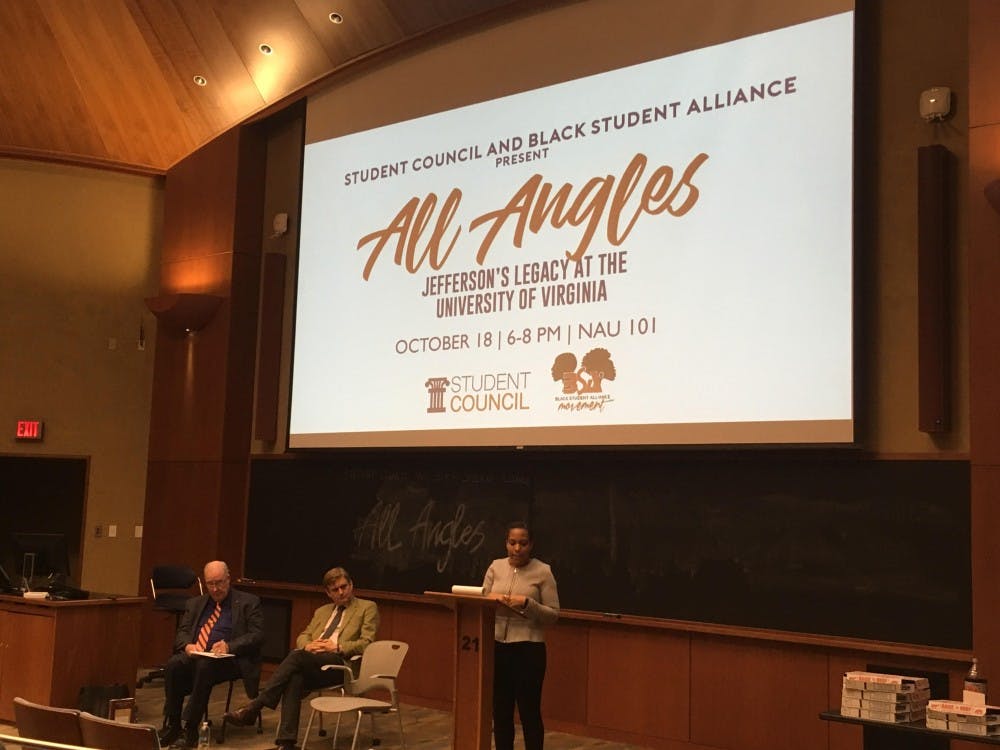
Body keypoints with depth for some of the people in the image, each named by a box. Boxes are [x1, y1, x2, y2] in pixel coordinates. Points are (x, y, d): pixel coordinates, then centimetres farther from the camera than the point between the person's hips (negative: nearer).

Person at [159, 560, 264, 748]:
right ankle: (171, 727, -20)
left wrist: (229, 646, -19)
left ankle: (191, 730, -30)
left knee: (204, 666, -36)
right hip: (193, 655, 4)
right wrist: (187, 645, -10)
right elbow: (182, 632, 14)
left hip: (228, 659, -4)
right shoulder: (195, 603, 21)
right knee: (173, 665, -28)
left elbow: (257, 635, -3)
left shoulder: (248, 602, 6)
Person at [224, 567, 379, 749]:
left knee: (297, 656, -31)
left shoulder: (368, 608, 11)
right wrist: (308, 645, 1)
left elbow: (367, 644, 0)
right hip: (312, 662, 5)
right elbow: (302, 637, 24)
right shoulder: (322, 611, 30)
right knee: (294, 679, -31)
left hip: (341, 664, -5)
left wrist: (337, 647, -11)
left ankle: (255, 706, -32)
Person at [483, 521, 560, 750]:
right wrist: (493, 599, -15)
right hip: (496, 647, 4)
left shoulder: (543, 572, -6)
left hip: (528, 649, -4)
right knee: (500, 712, 10)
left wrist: (528, 604, -22)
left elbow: (553, 614, -7)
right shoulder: (495, 567, 6)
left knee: (529, 713, 2)